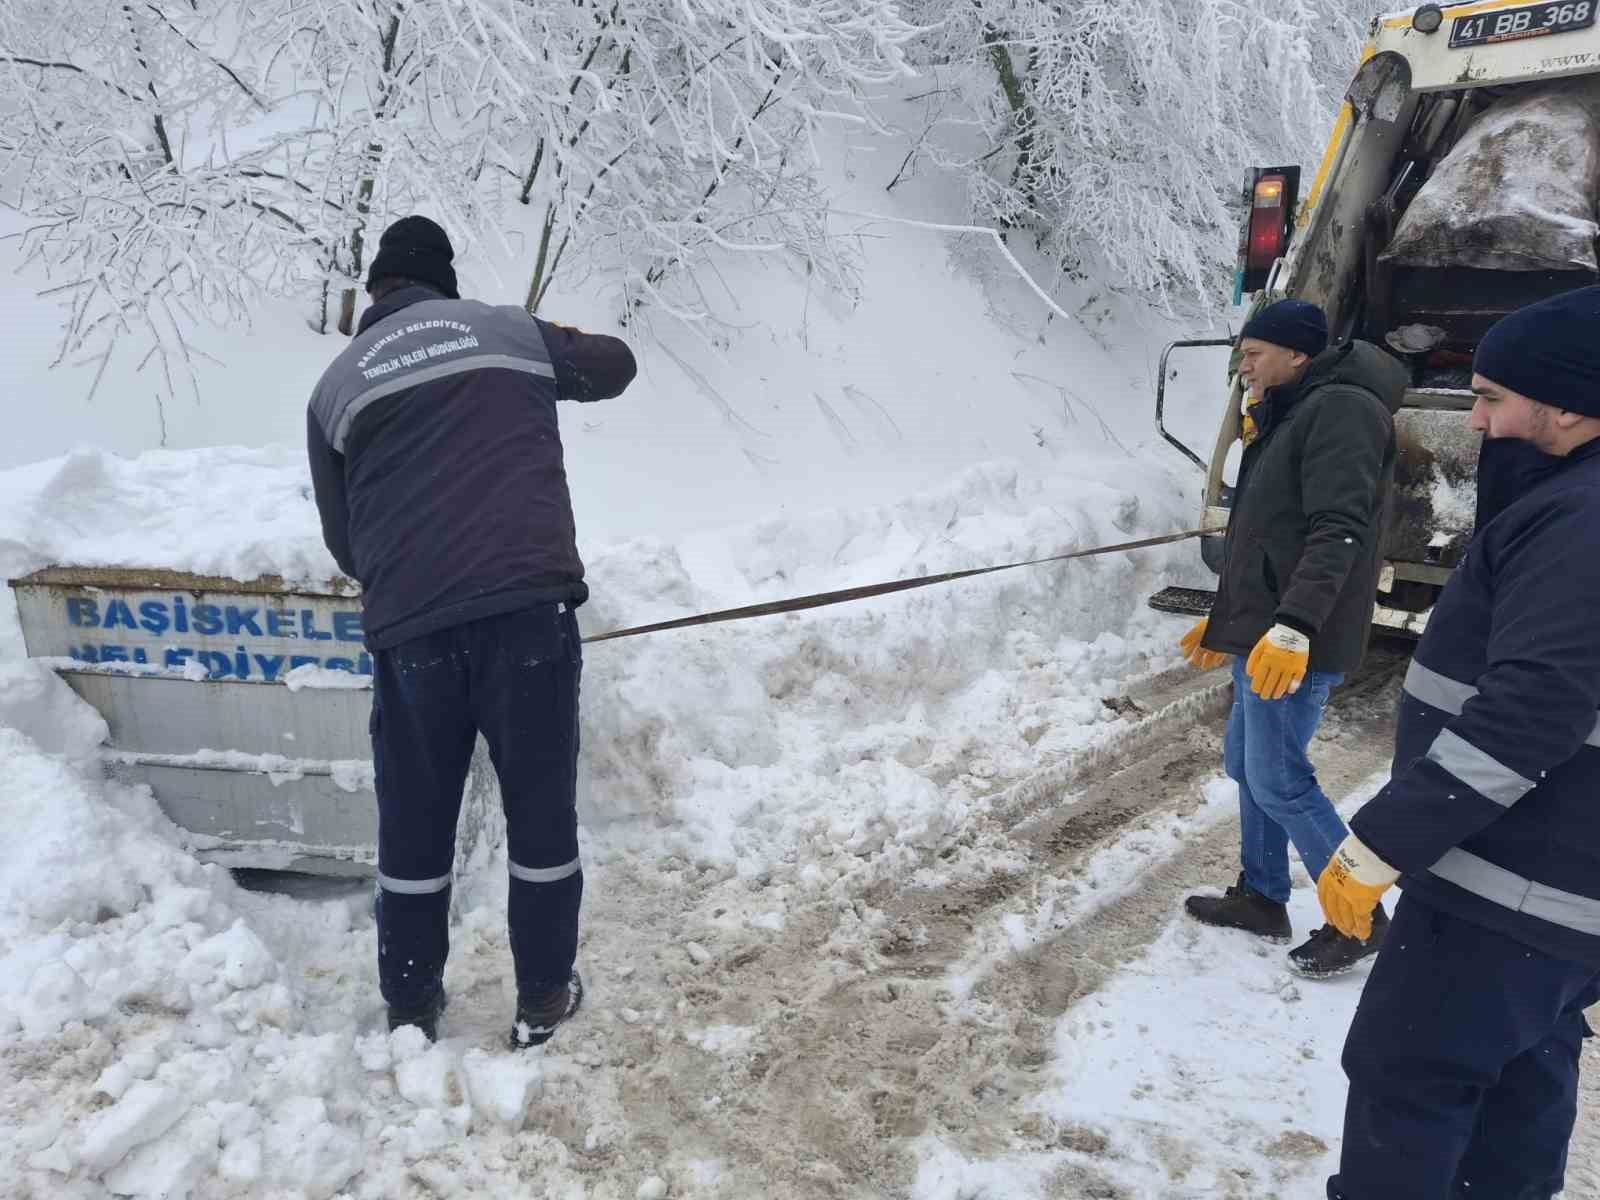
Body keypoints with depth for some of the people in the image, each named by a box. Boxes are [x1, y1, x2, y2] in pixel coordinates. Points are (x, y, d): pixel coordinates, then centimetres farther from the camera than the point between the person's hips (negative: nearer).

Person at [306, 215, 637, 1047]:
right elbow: (615, 365, 31)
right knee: (541, 811, 14)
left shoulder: (336, 383, 14)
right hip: (528, 604, -1)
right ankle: (543, 1000, 27)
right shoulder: (509, 330, 12)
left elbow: (343, 539, 18)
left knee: (413, 826, 17)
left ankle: (410, 1010, 33)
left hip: (408, 626, 1)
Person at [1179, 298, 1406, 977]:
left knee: (1277, 780, -5)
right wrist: (1225, 620, 26)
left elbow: (1337, 532, -24)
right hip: (1262, 635, 10)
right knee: (1246, 762, 15)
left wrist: (1293, 627, -33)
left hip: (1294, 642, -10)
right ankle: (1261, 899, 27)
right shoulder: (1289, 418, 19)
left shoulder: (1343, 409, -13)